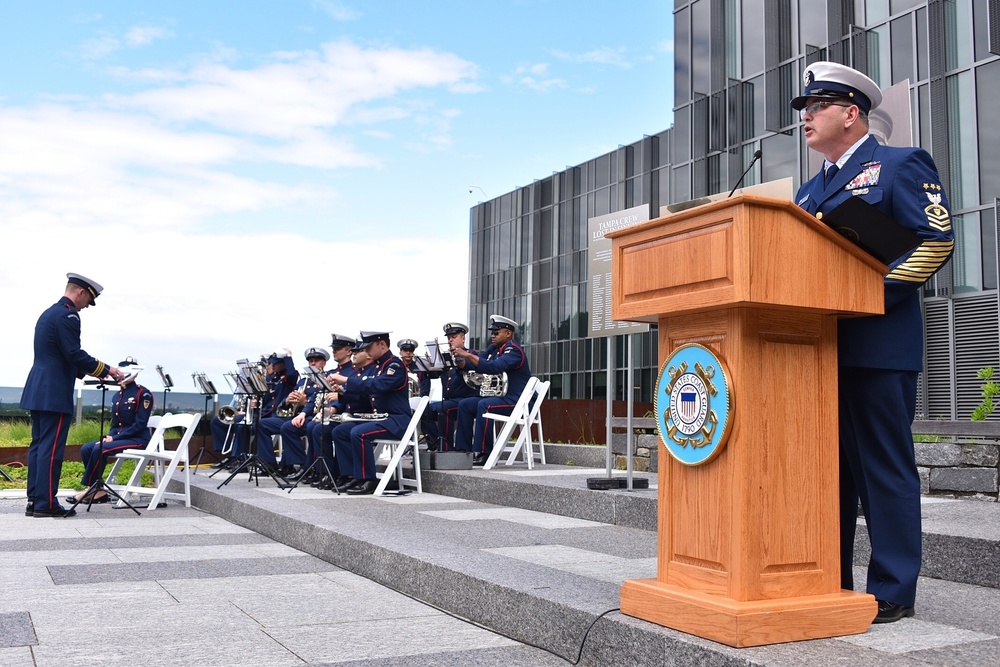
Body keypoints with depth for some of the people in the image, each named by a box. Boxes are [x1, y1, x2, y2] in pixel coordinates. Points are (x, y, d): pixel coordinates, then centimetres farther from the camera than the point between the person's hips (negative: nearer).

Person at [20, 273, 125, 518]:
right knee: (52, 447, -7)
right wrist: (106, 370, -9)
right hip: (54, 393, -10)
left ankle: (34, 500, 13)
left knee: (38, 445, 10)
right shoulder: (67, 315, -12)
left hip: (38, 390, 10)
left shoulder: (49, 313, 19)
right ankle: (46, 503, -5)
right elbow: (74, 354, -18)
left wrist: (88, 372, 22)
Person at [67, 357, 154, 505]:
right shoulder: (117, 395, 15)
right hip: (118, 436, 8)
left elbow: (140, 424, -15)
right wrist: (109, 436, -4)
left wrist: (114, 438, -18)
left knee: (99, 449, -26)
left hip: (138, 439, -8)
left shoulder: (143, 394, -8)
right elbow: (115, 423, 19)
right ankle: (99, 492, -11)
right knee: (86, 449, -10)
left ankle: (90, 490, -13)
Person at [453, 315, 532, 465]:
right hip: (499, 396, 10)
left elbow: (494, 368, -31)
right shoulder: (494, 348, 14)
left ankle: (483, 454, -29)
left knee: (484, 405, -32)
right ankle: (463, 449, 0)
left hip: (516, 401, -10)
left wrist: (467, 355, -31)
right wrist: (461, 356, -5)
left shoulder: (513, 350, -15)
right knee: (464, 404, 1)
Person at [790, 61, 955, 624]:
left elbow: (937, 239, -10)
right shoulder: (811, 188, 23)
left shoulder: (901, 165, 2)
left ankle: (892, 592, 6)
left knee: (885, 469, -2)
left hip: (877, 346, -7)